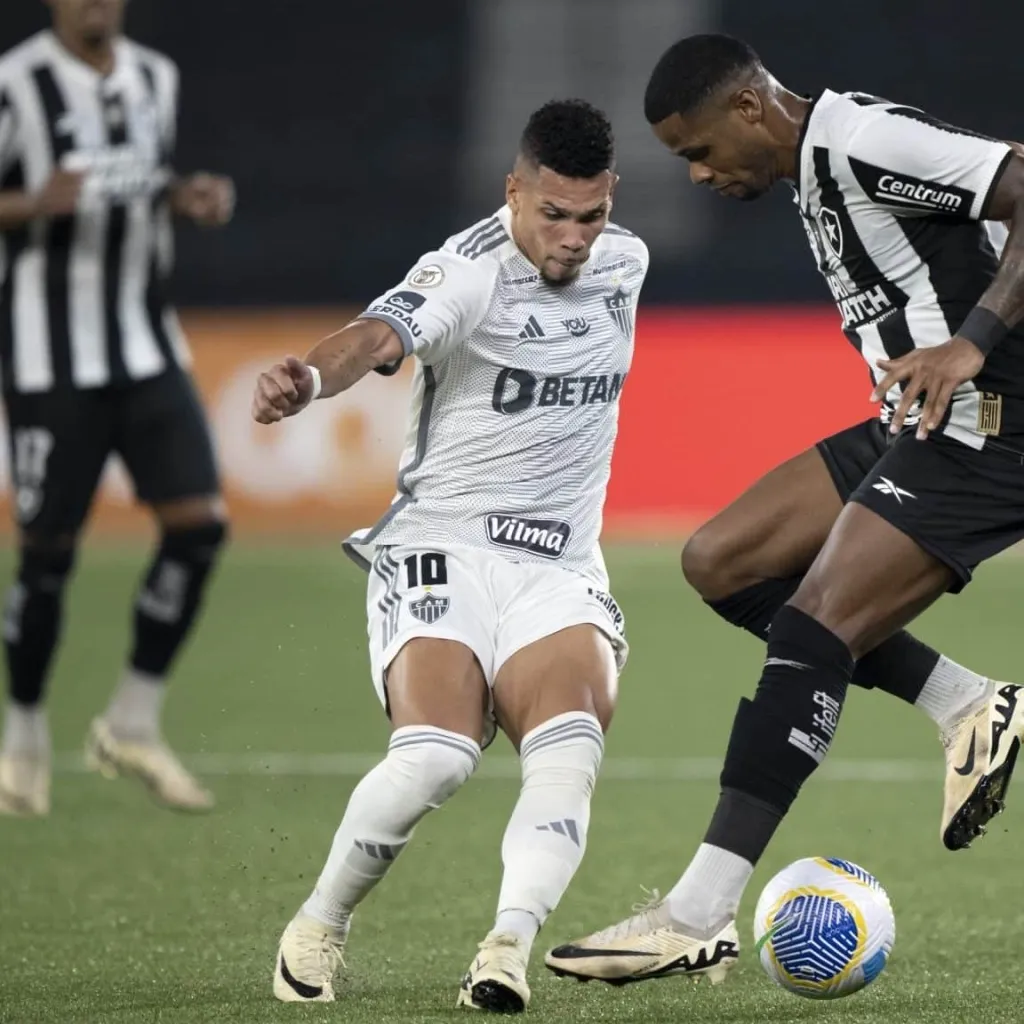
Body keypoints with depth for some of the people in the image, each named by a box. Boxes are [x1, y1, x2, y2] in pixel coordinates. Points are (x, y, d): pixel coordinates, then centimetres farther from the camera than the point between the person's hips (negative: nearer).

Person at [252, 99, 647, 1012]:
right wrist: (309, 380, -57)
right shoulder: (471, 272, -14)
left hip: (559, 575, 5)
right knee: (437, 755, -26)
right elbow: (380, 336, -35)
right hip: (441, 552, -5)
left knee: (570, 748, -25)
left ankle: (508, 953, -34)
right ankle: (318, 929, -2)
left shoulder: (623, 262, 7)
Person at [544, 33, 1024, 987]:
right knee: (719, 563, 9)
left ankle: (698, 919, -18)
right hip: (915, 431, 11)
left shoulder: (863, 139, -16)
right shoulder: (816, 172, 15)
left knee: (811, 631, -18)